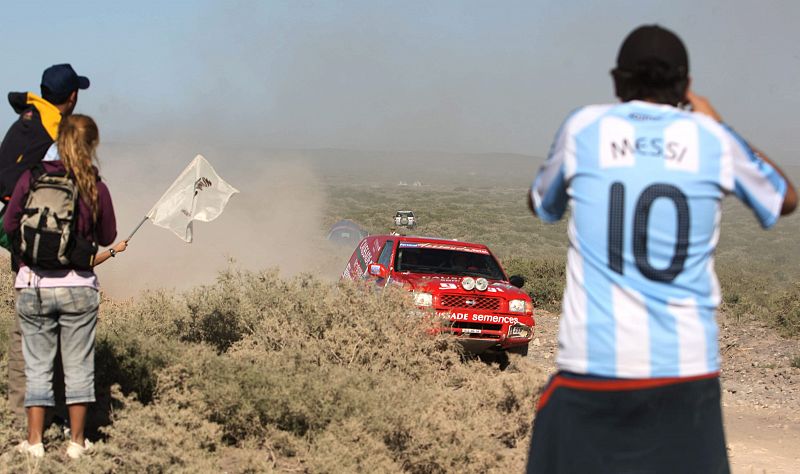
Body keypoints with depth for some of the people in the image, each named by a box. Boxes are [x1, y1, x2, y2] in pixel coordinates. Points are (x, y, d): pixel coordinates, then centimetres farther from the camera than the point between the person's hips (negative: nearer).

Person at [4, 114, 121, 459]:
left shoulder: (31, 178, -6)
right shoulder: (96, 188, -6)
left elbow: (9, 226, 0)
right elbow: (107, 238, 5)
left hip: (33, 286, 1)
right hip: (79, 286, -1)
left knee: (37, 367, 10)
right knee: (79, 366, 10)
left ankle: (34, 442, 14)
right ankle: (77, 441, 15)